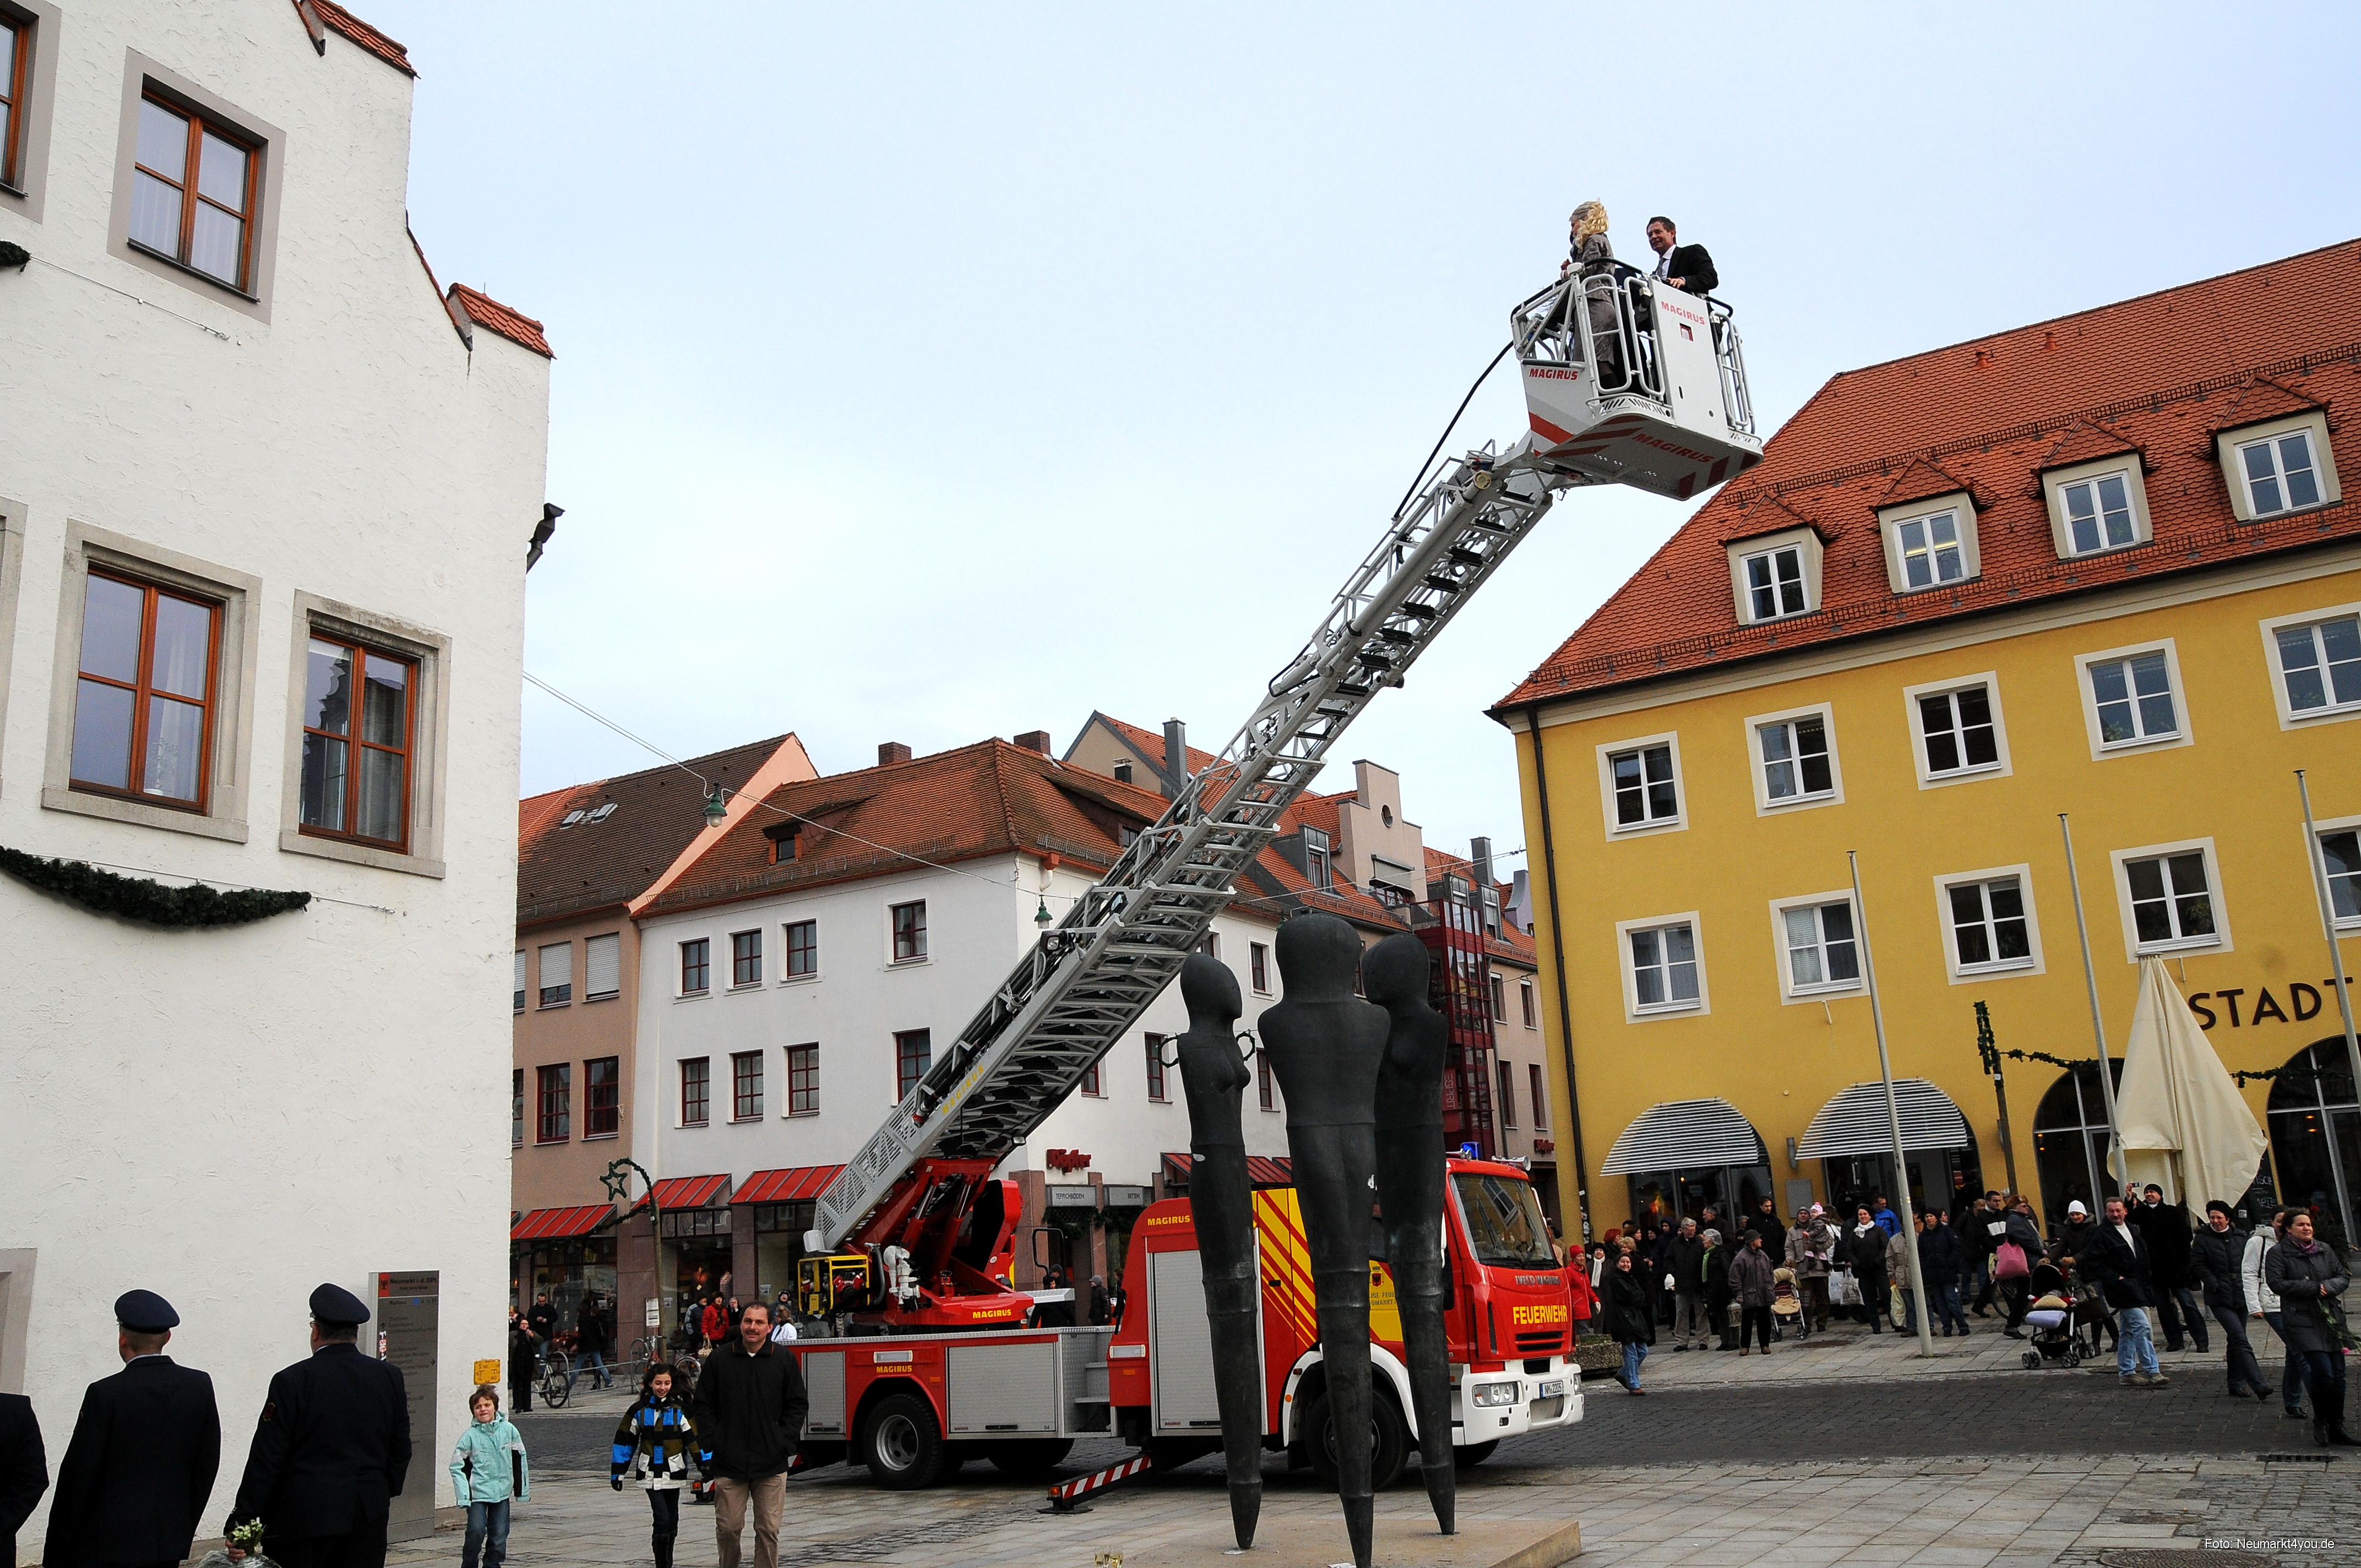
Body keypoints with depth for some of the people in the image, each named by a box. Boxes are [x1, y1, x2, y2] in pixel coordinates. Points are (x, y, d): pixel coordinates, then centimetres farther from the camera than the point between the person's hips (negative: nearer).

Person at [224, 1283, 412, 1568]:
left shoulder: (292, 1382, -8)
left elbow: (266, 1461, -8)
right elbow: (401, 1449, 8)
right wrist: (386, 1493, 23)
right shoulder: (389, 1377, 2)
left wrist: (241, 1524, -4)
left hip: (302, 1517, -3)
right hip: (368, 1517, 3)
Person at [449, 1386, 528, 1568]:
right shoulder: (470, 1436, -5)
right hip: (478, 1493, -2)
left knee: (499, 1534, 4)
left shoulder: (508, 1430, 1)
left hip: (502, 1492, 2)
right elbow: (457, 1467, -2)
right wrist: (463, 1495, -9)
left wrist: (522, 1490, 9)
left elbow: (519, 1461, 8)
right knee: (476, 1531, -11)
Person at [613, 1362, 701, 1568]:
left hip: (674, 1472, 1)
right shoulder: (639, 1410, 0)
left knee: (672, 1520, 11)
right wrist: (617, 1473, 5)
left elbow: (694, 1439, -1)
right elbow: (624, 1441, 6)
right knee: (662, 1518, -13)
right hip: (650, 1473, -1)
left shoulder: (680, 1409, -1)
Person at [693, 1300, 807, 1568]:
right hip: (728, 1464, 0)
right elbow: (703, 1405, 6)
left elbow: (796, 1406, 7)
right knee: (728, 1528, 4)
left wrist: (785, 1443, -4)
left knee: (769, 1529, 3)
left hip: (771, 1465, 0)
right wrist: (709, 1448, -1)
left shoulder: (785, 1360, 4)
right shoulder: (720, 1359, 4)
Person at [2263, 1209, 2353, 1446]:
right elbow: (2276, 1283, -11)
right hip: (2302, 1322, -5)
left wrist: (2327, 1287, -10)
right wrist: (2313, 1288, -14)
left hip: (2332, 1320, 5)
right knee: (2324, 1373, -14)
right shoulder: (2277, 1254, -1)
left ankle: (2337, 1429, 16)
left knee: (2338, 1375, 4)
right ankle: (2320, 1421, 6)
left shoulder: (2325, 1250, 14)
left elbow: (2343, 1277, 11)